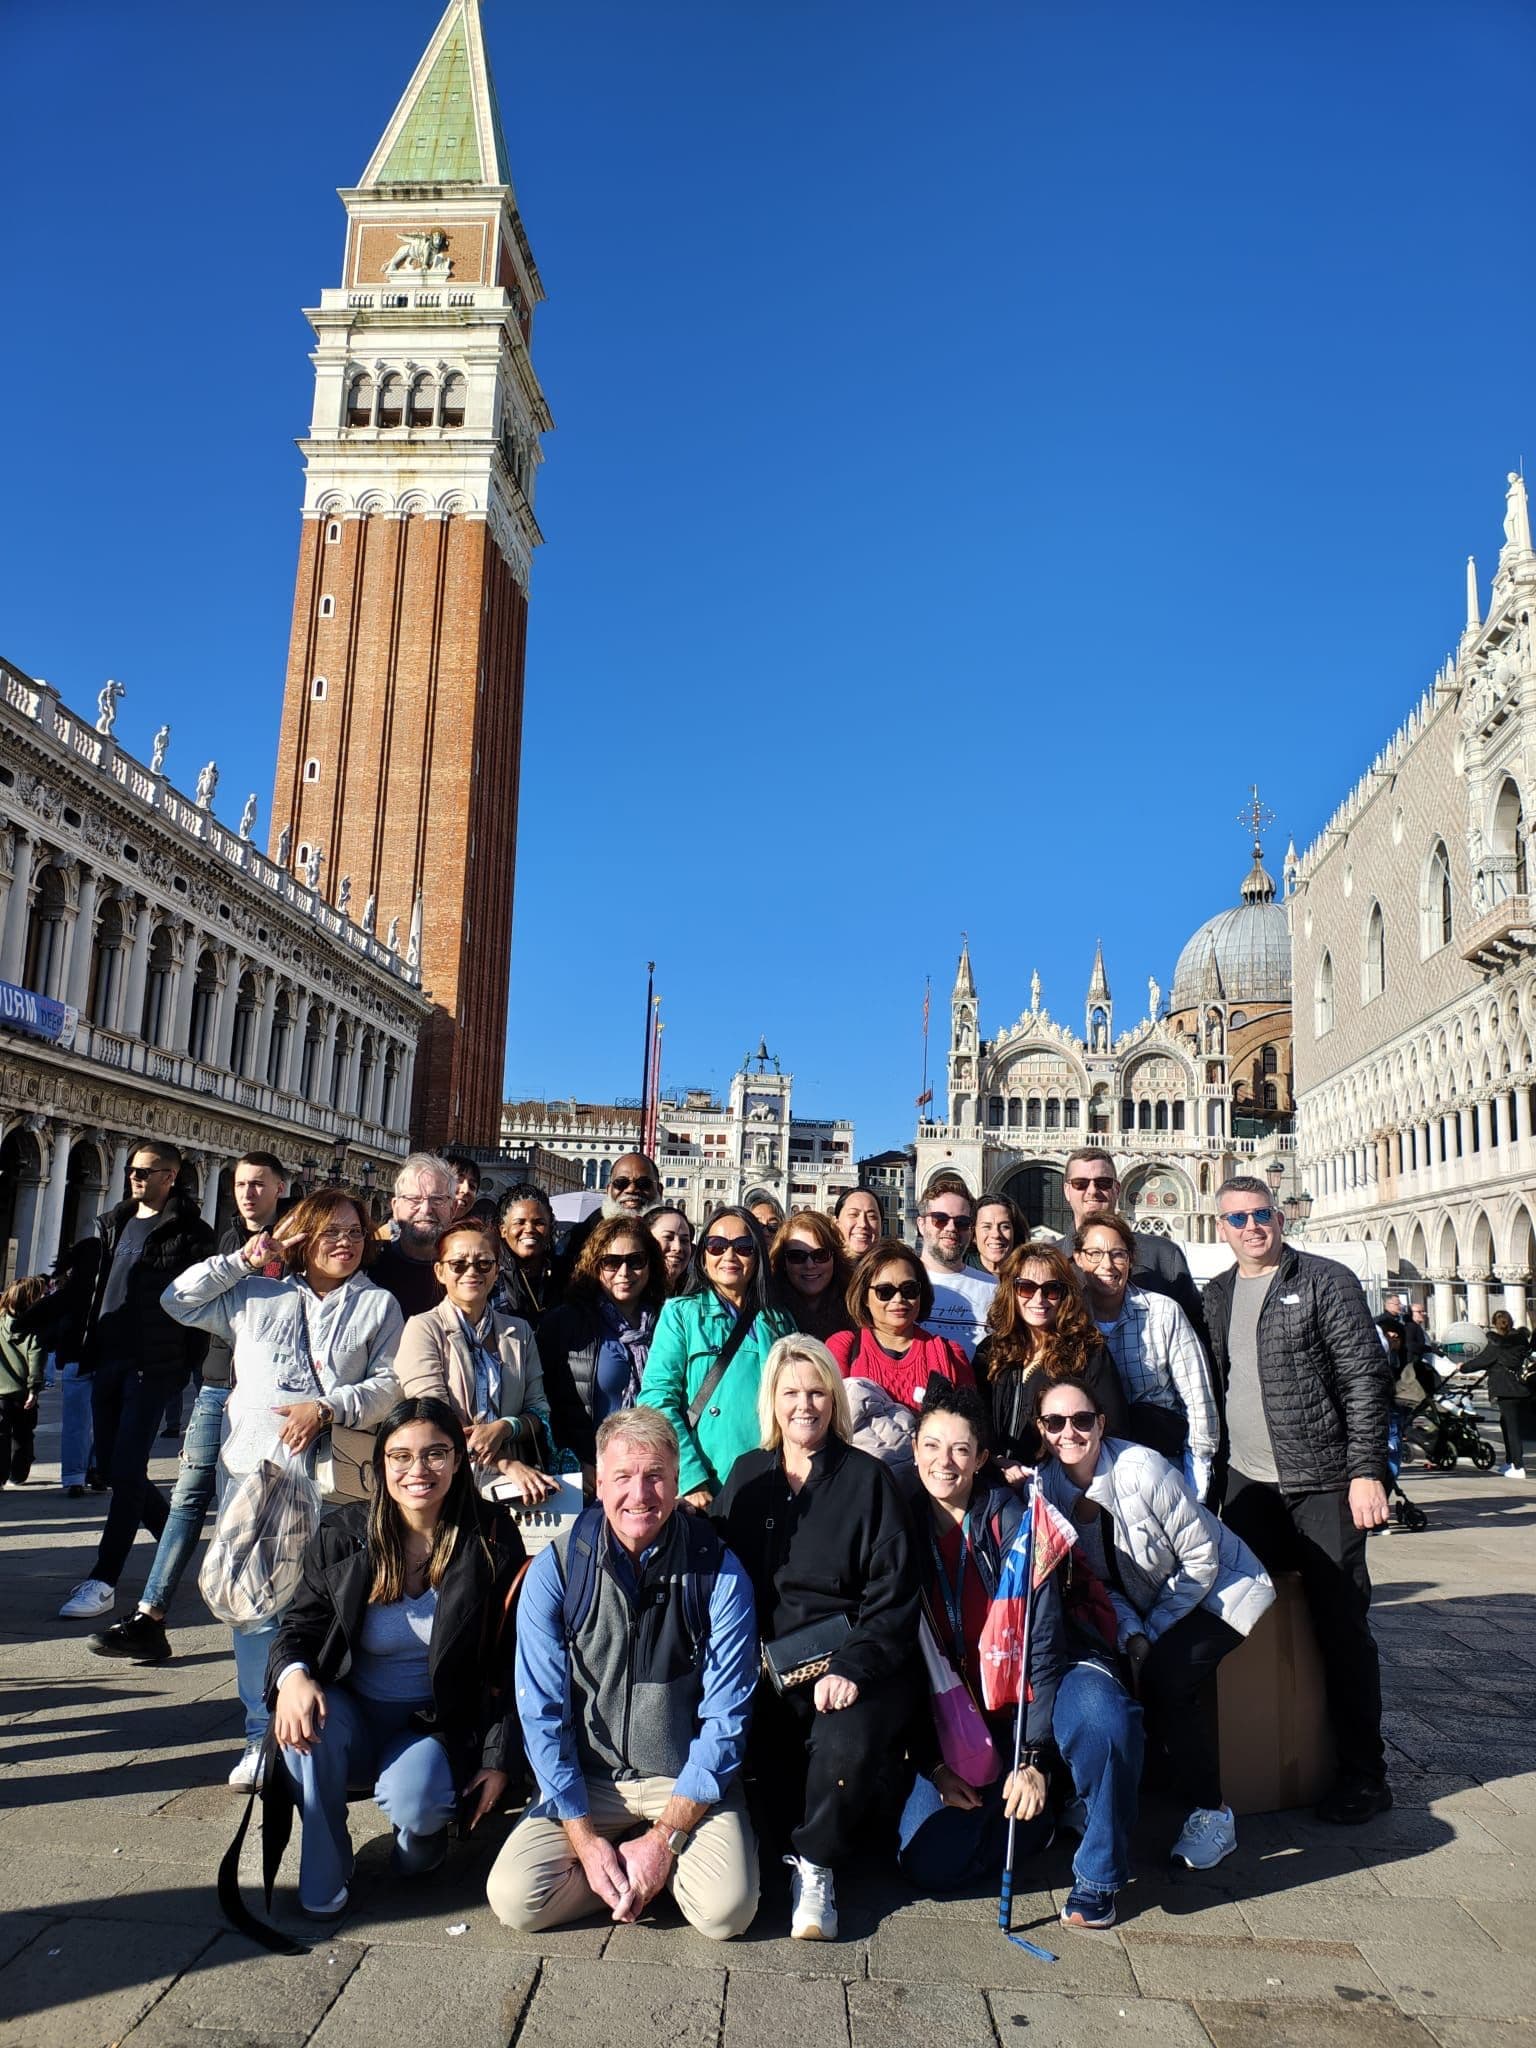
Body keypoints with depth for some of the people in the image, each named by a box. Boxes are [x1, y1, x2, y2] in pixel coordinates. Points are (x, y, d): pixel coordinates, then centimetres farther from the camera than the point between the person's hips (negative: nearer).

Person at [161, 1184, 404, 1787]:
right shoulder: (256, 1295, 18)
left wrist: (327, 1407, -12)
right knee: (258, 1607, 2)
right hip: (255, 1469, 2)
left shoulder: (378, 1304, 11)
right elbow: (179, 1300, 17)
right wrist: (241, 1259, 10)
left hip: (336, 1478, -2)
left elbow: (391, 1384, 2)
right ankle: (263, 1736, 13)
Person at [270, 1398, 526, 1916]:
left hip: (440, 1727, -2)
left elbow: (508, 1663, -4)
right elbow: (300, 1624, -2)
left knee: (410, 1799, -32)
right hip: (354, 1717, 2)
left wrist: (499, 1760, -9)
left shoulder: (492, 1543, -8)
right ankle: (322, 1873, -8)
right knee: (307, 1718, -31)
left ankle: (427, 1827, 8)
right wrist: (292, 1674, -26)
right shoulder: (342, 1536, -4)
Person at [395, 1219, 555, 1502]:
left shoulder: (518, 1332, 19)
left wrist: (504, 1428, -10)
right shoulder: (423, 1329, 4)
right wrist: (508, 1465, -16)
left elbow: (539, 1412, 13)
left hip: (508, 1488, 3)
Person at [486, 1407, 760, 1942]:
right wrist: (585, 1839, -12)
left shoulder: (720, 1575, -13)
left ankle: (659, 1857, 5)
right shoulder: (554, 1572, -10)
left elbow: (724, 1720, -9)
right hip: (587, 1781, 2)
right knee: (513, 1899, -18)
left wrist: (664, 1838, -14)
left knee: (726, 1910, -24)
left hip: (689, 1781, -1)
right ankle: (618, 1861, 5)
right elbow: (543, 1716, -6)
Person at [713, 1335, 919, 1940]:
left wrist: (853, 1667, -17)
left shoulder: (868, 1479, 3)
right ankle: (812, 1854, 1)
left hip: (851, 1658, -2)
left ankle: (815, 1865, -2)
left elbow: (893, 1595, -2)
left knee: (846, 1744, -31)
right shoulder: (747, 1475, 13)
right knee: (761, 1741, -27)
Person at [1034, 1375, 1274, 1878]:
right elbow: (1096, 1579, -4)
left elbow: (1201, 1558, -20)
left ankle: (1212, 1813, -9)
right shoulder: (1046, 1486, -13)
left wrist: (1152, 1634, -19)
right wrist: (1131, 1635, -20)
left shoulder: (1142, 1470, -28)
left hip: (1218, 1586, -5)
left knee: (1166, 1676, -27)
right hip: (1142, 1605, 5)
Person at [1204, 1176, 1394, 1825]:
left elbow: (1366, 1379, -8)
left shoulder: (1326, 1282, -5)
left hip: (1322, 1483, -5)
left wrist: (1367, 1471, -14)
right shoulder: (1216, 1295, 12)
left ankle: (1363, 1775, 13)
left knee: (1340, 1623, 0)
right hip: (1247, 1485, 5)